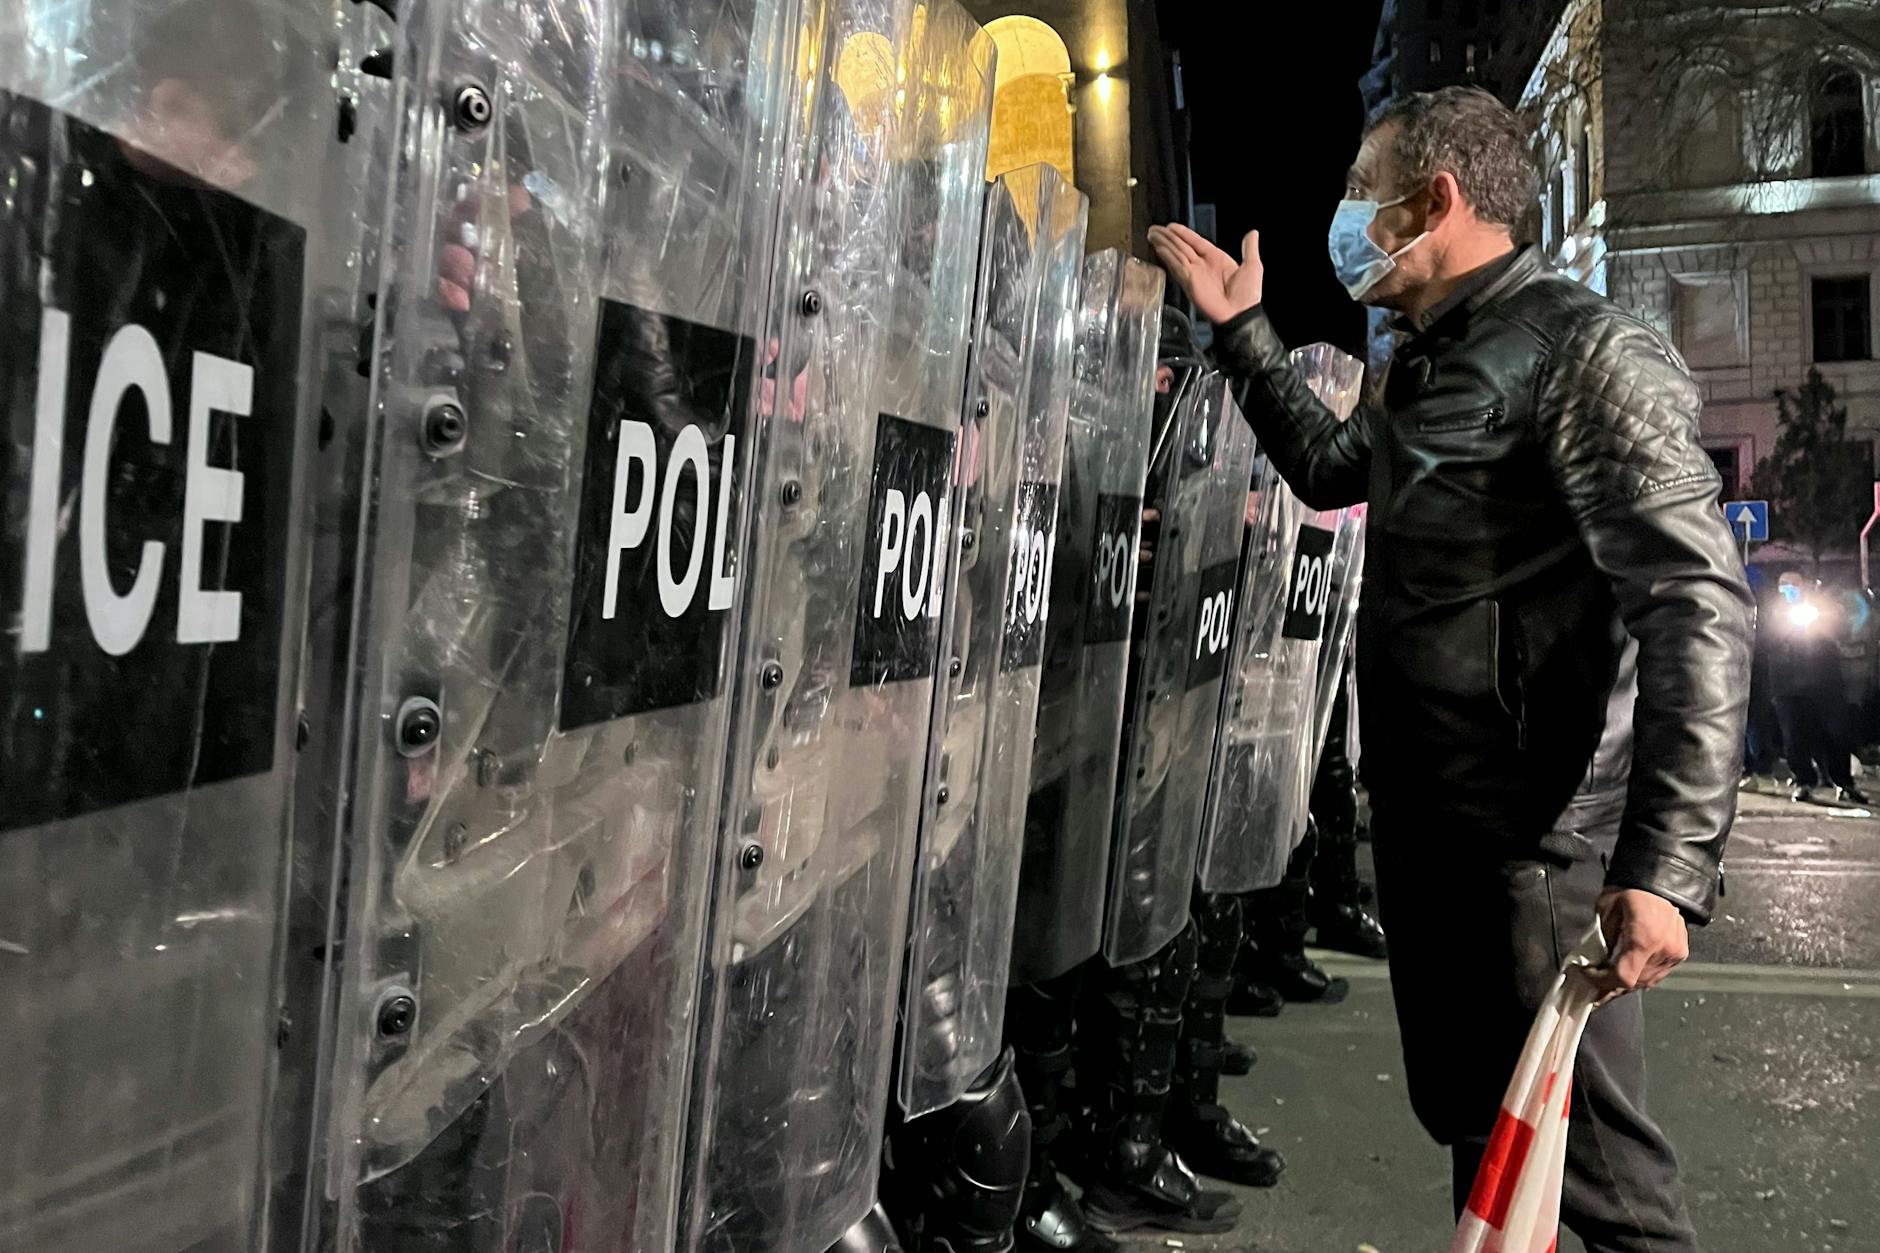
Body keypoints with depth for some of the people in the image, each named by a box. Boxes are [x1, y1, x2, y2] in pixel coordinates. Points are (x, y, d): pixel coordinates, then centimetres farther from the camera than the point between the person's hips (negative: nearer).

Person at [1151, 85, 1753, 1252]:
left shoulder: (1586, 351, -14)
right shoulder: (1427, 364, 14)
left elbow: (1701, 607, -22)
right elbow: (1332, 468, 33)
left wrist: (1667, 864, -30)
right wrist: (1244, 329, 27)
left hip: (1537, 840, -9)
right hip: (1422, 822, 9)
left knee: (1586, 1156, -2)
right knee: (1469, 1119, 21)